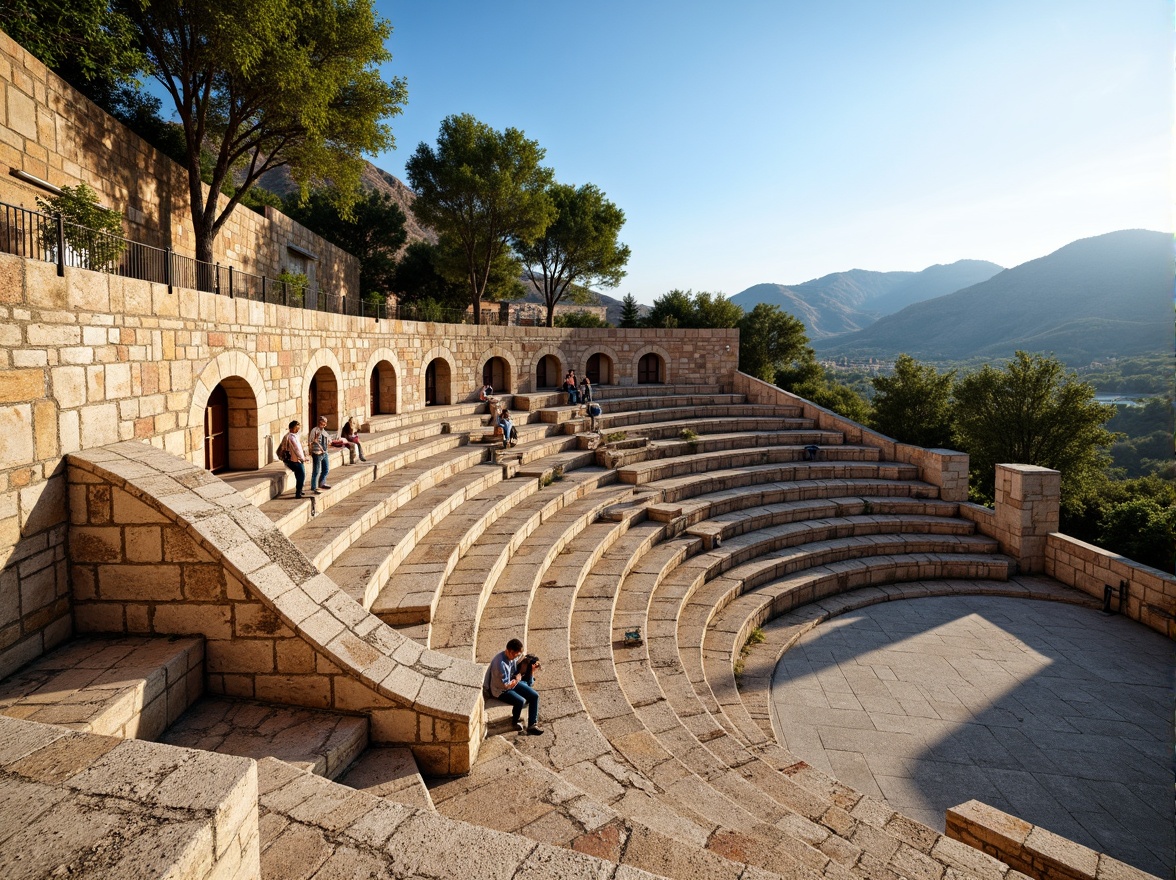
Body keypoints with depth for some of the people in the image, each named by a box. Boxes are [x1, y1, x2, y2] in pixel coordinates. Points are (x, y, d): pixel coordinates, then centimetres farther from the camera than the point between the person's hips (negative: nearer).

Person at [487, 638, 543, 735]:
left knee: (535, 695, -6)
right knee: (520, 701, -28)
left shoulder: (512, 656, -8)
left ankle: (532, 725, 2)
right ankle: (515, 721, 2)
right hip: (500, 690, -8)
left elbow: (517, 670, 11)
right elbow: (505, 685, -28)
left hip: (513, 682, 8)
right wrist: (517, 679, -12)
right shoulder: (500, 663, -33)